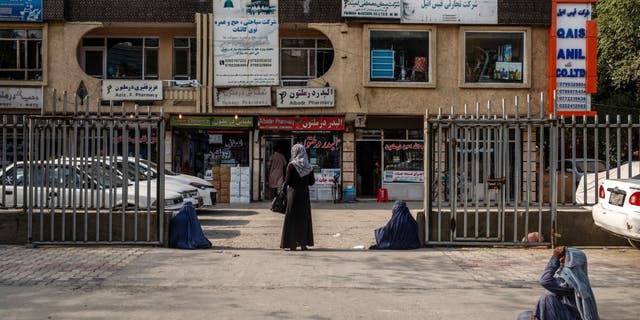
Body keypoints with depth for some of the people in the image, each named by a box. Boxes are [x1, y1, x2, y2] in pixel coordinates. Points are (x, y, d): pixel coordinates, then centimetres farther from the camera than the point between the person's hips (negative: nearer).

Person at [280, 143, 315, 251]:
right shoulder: (308, 167, 0)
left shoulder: (291, 165, -10)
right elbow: (312, 182, 3)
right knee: (304, 218, 11)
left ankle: (292, 244, 3)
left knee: (292, 218, 4)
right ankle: (303, 243, 12)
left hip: (293, 194, -3)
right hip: (304, 194, 3)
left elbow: (287, 181, -12)